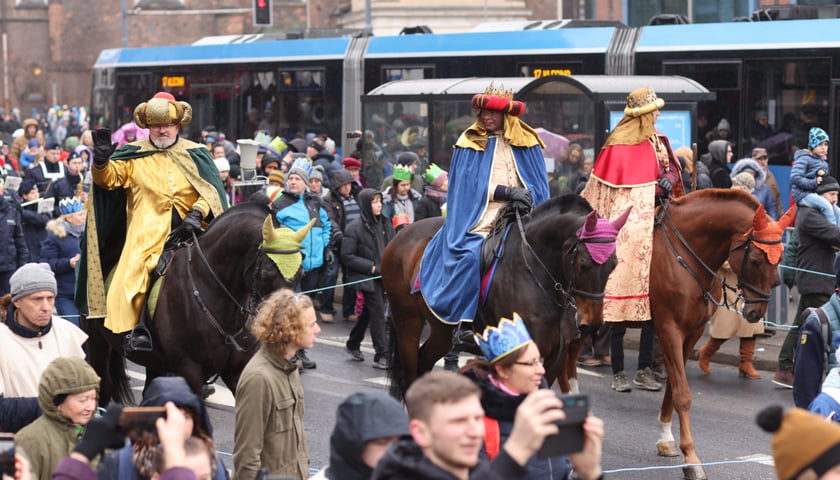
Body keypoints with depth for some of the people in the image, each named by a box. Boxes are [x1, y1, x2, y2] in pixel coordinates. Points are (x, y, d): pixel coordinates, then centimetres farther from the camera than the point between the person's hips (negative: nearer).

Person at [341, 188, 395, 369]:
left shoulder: (386, 225, 7)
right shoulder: (355, 228, -10)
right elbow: (347, 256, -11)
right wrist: (372, 267, -16)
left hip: (383, 278, 6)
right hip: (367, 278, -6)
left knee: (368, 312, 18)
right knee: (378, 313, -10)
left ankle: (353, 344, 37)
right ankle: (382, 356, -7)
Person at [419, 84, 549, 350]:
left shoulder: (526, 143, 12)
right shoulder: (470, 143, 8)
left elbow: (539, 187, 10)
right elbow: (471, 185, 0)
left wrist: (524, 199, -11)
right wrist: (508, 192, -10)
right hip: (480, 221, -3)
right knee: (471, 255, -31)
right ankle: (464, 325, -28)